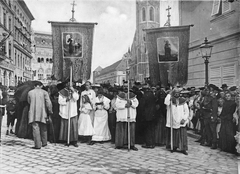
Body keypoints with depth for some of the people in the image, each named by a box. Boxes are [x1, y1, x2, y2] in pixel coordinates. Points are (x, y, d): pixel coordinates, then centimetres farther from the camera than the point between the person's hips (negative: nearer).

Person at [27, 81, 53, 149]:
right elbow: (48, 103, -6)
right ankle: (44, 143, 25)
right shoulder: (44, 92, 1)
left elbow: (29, 102, 18)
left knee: (35, 128, -2)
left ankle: (38, 145, -4)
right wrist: (50, 111, 4)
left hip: (33, 113, 0)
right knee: (43, 128, 14)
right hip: (42, 113, 0)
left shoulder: (30, 92, 8)